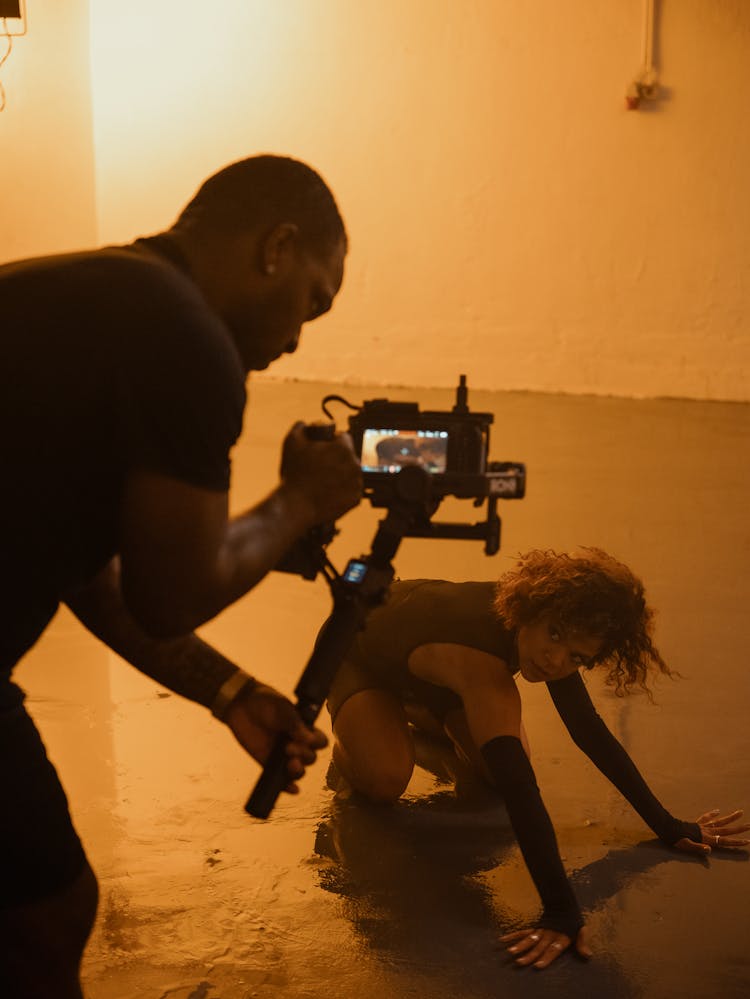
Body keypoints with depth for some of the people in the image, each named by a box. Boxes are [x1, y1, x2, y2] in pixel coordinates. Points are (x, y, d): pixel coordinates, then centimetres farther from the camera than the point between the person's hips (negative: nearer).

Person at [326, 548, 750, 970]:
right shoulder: (483, 664, -48)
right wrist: (562, 912, -56)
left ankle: (418, 713, 22)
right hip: (360, 653, -6)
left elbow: (590, 731, -14)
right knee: (385, 781, -27)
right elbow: (521, 792, -53)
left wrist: (671, 828, -14)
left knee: (502, 766, -7)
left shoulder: (545, 638, -25)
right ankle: (349, 734, 9)